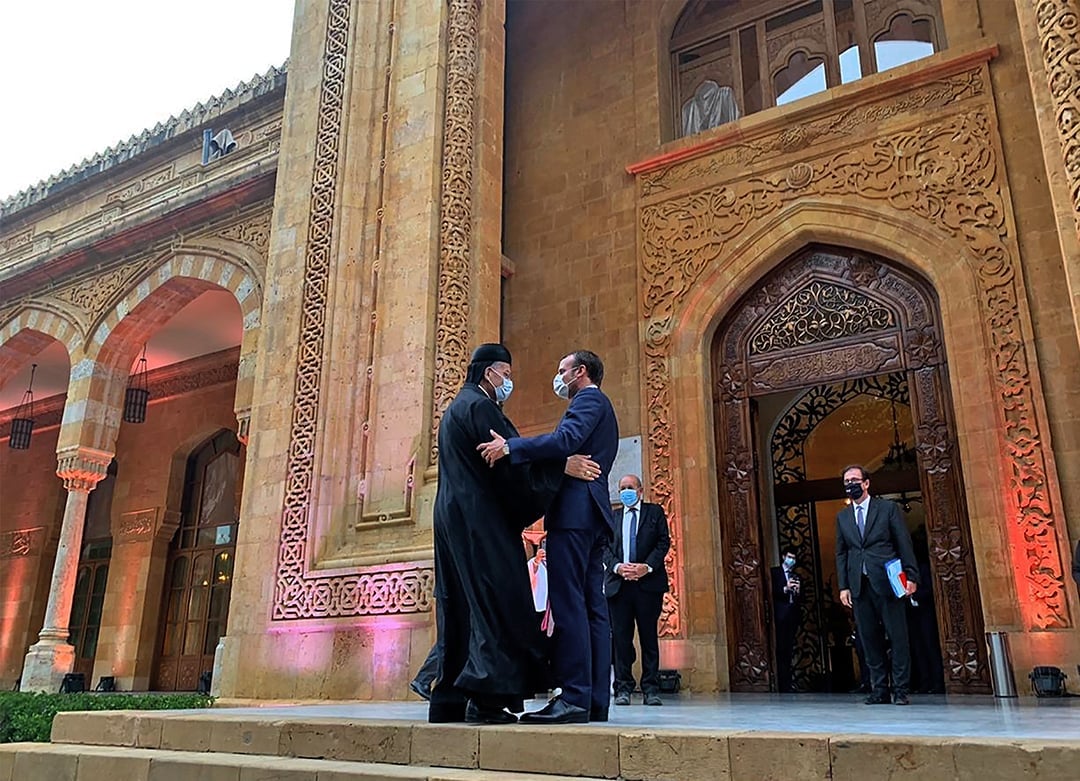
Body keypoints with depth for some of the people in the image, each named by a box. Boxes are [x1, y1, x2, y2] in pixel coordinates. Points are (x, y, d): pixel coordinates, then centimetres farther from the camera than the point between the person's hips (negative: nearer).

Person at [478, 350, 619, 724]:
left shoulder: (589, 399, -1)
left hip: (574, 511, -10)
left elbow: (566, 440, -20)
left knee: (568, 603, -12)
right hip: (592, 515, 10)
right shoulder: (599, 405, 29)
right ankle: (596, 700, 7)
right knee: (592, 606, 6)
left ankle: (574, 698, -13)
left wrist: (510, 446, -22)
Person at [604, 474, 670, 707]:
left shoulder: (655, 512, 12)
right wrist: (617, 567, -10)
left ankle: (651, 689, 4)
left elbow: (664, 542, 3)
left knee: (649, 637, 0)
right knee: (621, 637, 0)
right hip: (618, 583, 2)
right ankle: (623, 689, 5)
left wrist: (647, 566, -11)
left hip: (648, 583, -1)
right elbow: (605, 548, 9)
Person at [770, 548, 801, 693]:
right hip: (780, 616, -5)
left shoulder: (796, 577, 21)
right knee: (781, 649, -9)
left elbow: (800, 600, 14)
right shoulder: (774, 572, 7)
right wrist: (785, 588, -17)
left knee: (789, 649, 4)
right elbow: (772, 592, -5)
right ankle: (783, 684, -10)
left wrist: (797, 591, -6)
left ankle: (787, 683, 7)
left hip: (793, 616, 5)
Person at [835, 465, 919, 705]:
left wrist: (911, 576, -6)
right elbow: (841, 553, 13)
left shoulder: (888, 508, 5)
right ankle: (879, 689, 11)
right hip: (859, 586, 3)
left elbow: (904, 543, 2)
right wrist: (843, 586, 5)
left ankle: (900, 690, 6)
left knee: (897, 637, -1)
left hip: (886, 583, -3)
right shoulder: (842, 517, 14)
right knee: (869, 638, 4)